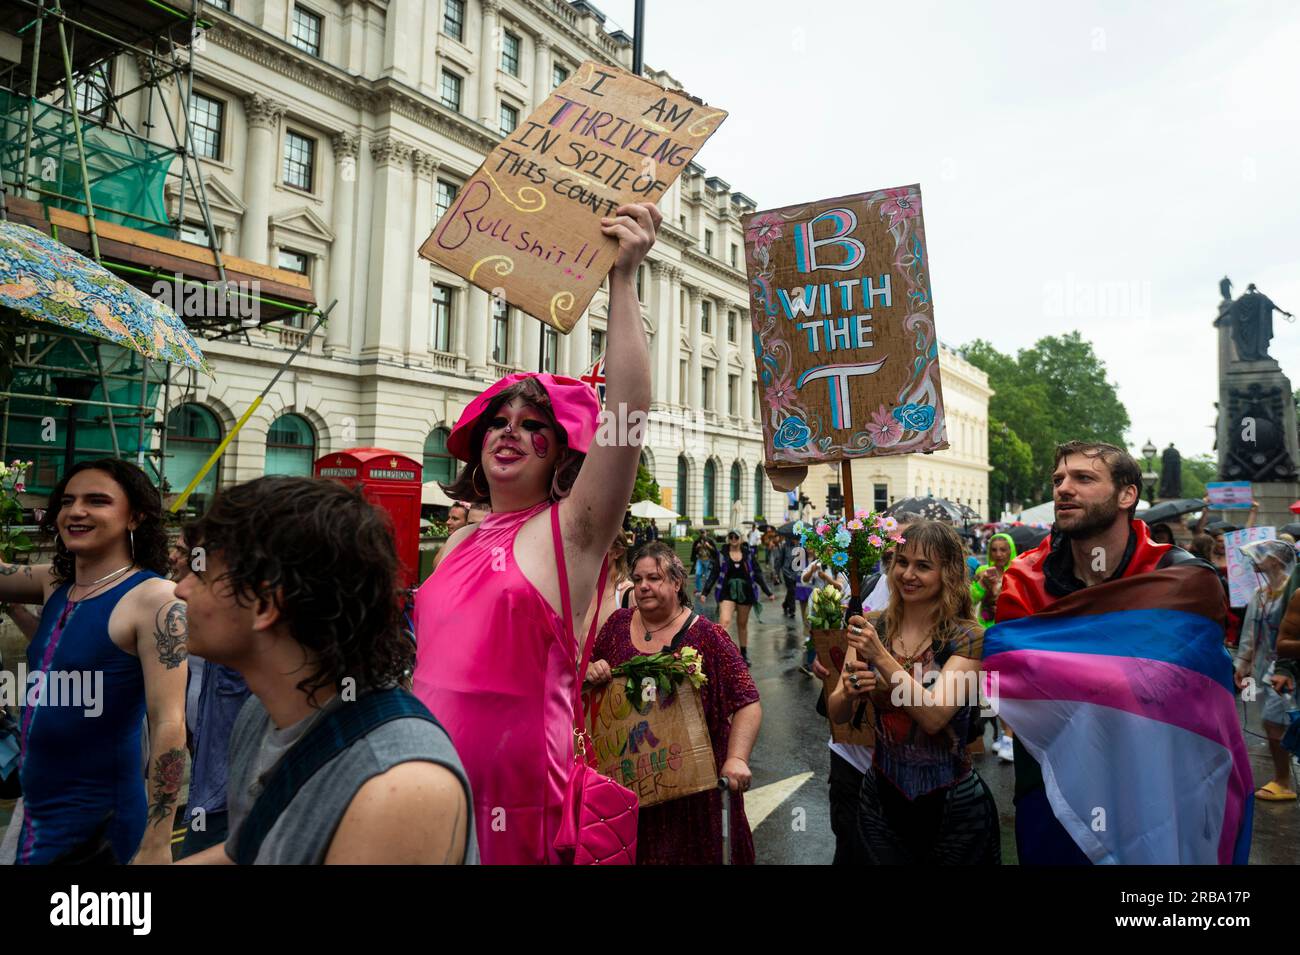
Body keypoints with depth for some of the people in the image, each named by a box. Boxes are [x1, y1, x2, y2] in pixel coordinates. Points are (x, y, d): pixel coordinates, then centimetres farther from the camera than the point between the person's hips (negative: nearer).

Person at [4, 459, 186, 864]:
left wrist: (155, 846, -24)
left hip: (99, 824, -7)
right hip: (34, 814, 7)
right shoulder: (55, 583, 3)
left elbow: (169, 726, -23)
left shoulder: (154, 598, -20)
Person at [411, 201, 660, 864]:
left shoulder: (571, 530, -8)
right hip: (429, 788, 6)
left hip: (514, 800, -5)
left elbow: (627, 414, -23)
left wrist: (623, 281, -25)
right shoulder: (459, 545, 9)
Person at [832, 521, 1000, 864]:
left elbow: (934, 717, -25)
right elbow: (837, 714, -5)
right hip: (881, 795, 3)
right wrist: (849, 692, -27)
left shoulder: (967, 637, -13)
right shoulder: (873, 629, -3)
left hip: (952, 804, -3)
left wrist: (881, 656, -33)